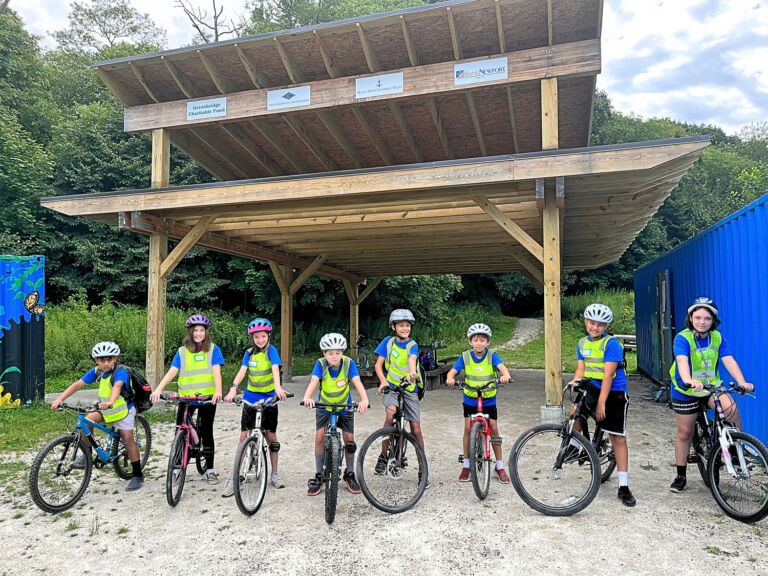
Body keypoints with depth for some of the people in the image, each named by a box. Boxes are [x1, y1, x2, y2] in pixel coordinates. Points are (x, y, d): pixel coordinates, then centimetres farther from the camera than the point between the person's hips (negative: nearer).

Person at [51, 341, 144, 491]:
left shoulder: (120, 372, -27)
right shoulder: (96, 372, -9)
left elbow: (117, 386, -47)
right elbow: (77, 384, -14)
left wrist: (110, 402, -65)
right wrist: (59, 399, -26)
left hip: (123, 409, -6)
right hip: (105, 409, 6)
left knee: (128, 438, -12)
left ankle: (138, 476, -1)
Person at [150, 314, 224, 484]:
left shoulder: (213, 349, 1)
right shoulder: (182, 351, 6)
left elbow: (216, 371, -10)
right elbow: (172, 371, -5)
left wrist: (218, 391, -26)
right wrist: (158, 389, -20)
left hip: (207, 396, -2)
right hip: (186, 396, 2)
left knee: (207, 431, 4)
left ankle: (210, 469, 15)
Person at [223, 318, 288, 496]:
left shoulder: (271, 350, -9)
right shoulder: (249, 353, 2)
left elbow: (275, 369, -24)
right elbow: (242, 371, -9)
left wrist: (278, 387, -42)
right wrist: (233, 389, -26)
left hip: (269, 399, -2)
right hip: (251, 398, 2)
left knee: (271, 435, 6)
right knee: (244, 436, -1)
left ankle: (274, 474, 20)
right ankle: (234, 476, 5)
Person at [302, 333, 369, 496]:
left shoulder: (348, 363, -23)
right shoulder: (321, 364, -23)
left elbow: (357, 382, -34)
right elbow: (314, 382, -37)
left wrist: (364, 399, -53)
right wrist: (307, 397, -58)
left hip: (345, 407, 0)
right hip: (324, 407, 0)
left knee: (349, 439, -4)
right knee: (320, 436, -14)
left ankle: (350, 475, 17)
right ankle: (318, 476, 1)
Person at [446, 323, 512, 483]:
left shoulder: (492, 356, -11)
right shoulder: (465, 357, -9)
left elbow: (502, 367, -28)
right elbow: (452, 371, -16)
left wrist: (505, 375, -51)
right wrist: (450, 378, -39)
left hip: (489, 400, 0)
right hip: (470, 400, 1)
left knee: (493, 429, -1)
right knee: (468, 428, -4)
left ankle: (500, 466, 14)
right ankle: (466, 465, 11)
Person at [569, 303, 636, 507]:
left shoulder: (612, 343, -14)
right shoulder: (582, 343, 5)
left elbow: (608, 375, -19)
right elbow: (581, 369, 0)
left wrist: (601, 403, -23)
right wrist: (573, 383, -22)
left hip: (614, 393, -4)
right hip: (592, 389, 4)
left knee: (618, 438, 0)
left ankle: (623, 487, 8)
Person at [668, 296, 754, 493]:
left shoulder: (717, 338, -4)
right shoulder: (682, 338, -17)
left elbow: (729, 360, -16)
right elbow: (682, 361, -34)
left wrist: (742, 382, -33)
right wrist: (689, 380, -53)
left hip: (711, 387, 3)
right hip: (686, 392, -2)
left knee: (731, 407, -28)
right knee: (684, 433, 5)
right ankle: (680, 476, 21)